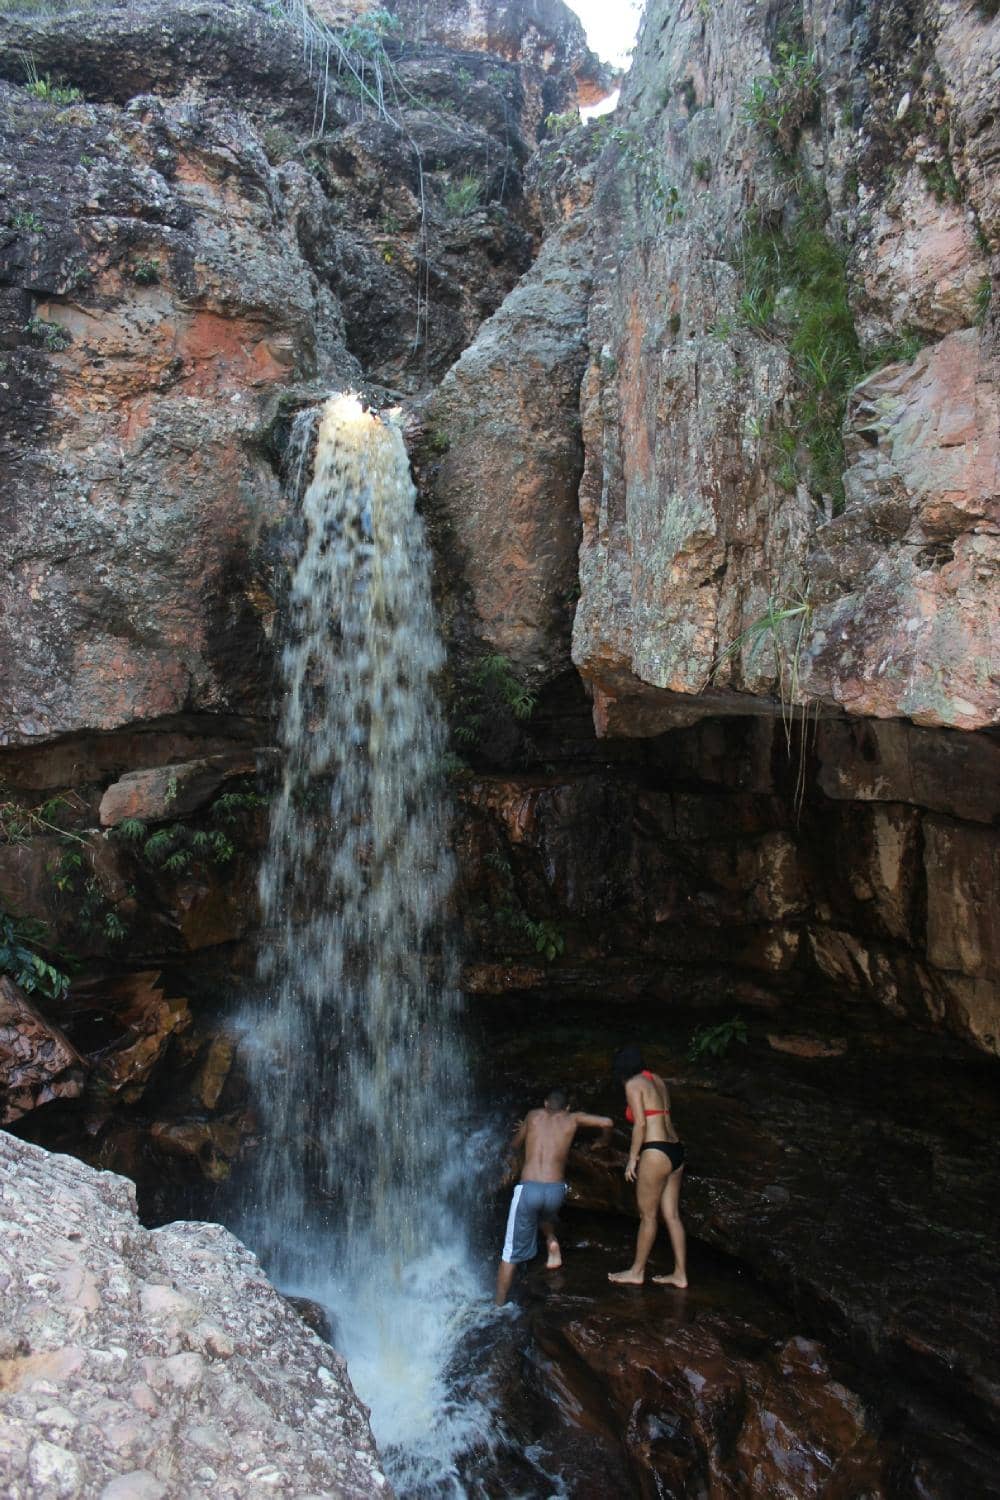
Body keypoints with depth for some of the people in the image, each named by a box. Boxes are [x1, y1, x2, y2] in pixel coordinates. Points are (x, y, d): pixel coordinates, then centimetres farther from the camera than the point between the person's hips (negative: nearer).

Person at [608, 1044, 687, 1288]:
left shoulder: (633, 1084, -6)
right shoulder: (657, 1080, 15)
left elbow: (641, 1123, -14)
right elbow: (662, 1116, 15)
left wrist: (632, 1158, -8)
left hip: (656, 1151, -8)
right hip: (675, 1149, 8)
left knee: (647, 1215, 4)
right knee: (672, 1215, 12)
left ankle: (637, 1272, 15)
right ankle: (680, 1274, 16)